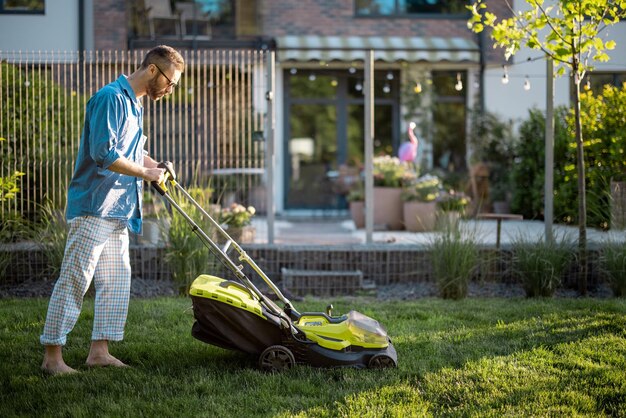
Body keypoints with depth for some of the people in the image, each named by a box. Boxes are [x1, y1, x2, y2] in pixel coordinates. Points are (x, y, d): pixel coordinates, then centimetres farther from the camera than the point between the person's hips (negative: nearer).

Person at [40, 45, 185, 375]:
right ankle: (52, 356, -3)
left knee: (116, 282, 10)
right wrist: (144, 172, -11)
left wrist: (153, 165, 16)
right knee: (74, 280, -7)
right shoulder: (111, 98, -13)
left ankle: (99, 351, 16)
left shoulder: (134, 104, 19)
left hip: (117, 211, 10)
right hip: (94, 208, -10)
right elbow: (103, 153, -22)